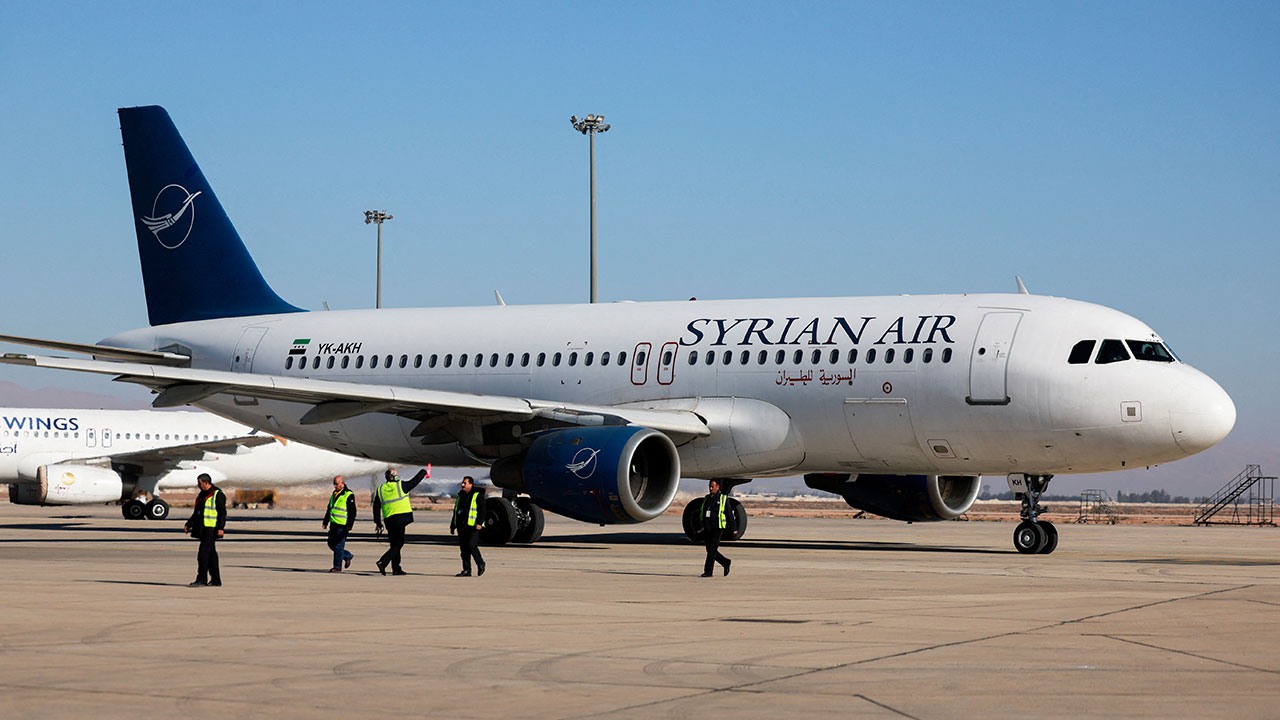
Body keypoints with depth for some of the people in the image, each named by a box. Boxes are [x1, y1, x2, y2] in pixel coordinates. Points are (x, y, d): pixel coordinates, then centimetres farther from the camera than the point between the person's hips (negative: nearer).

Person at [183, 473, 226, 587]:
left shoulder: (218, 495, -9)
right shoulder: (202, 495, 18)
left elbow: (222, 513, -13)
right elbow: (196, 512, 26)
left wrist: (220, 528, -21)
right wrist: (188, 524, 19)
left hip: (211, 530, -9)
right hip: (202, 529, 9)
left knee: (203, 554, -13)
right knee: (210, 554, 11)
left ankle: (201, 579, -12)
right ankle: (216, 580, 15)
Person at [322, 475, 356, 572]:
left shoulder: (349, 495, -9)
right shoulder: (334, 494, 15)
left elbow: (352, 512, -12)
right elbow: (329, 509, 24)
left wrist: (349, 525, -18)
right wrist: (325, 522, 21)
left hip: (342, 525, -8)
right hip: (333, 524, 8)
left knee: (338, 546, -6)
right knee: (331, 544, 10)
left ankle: (337, 566, 1)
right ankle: (347, 556, 27)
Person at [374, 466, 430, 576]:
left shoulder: (380, 489, 10)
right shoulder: (401, 486, -3)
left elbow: (376, 507, 11)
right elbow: (415, 481, 10)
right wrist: (424, 472, 27)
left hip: (389, 520, 6)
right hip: (400, 518, -6)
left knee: (395, 544, 14)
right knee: (398, 543, -5)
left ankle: (396, 569, 15)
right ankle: (383, 562, -21)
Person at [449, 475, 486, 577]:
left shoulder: (477, 495, -2)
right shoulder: (460, 495, 19)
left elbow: (482, 510, -7)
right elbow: (456, 510, 25)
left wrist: (479, 523, -19)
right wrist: (453, 525, 23)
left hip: (473, 527, -7)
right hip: (461, 527, 7)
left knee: (471, 545, -16)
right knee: (463, 548, 3)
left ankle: (480, 563, 7)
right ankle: (466, 570, 7)